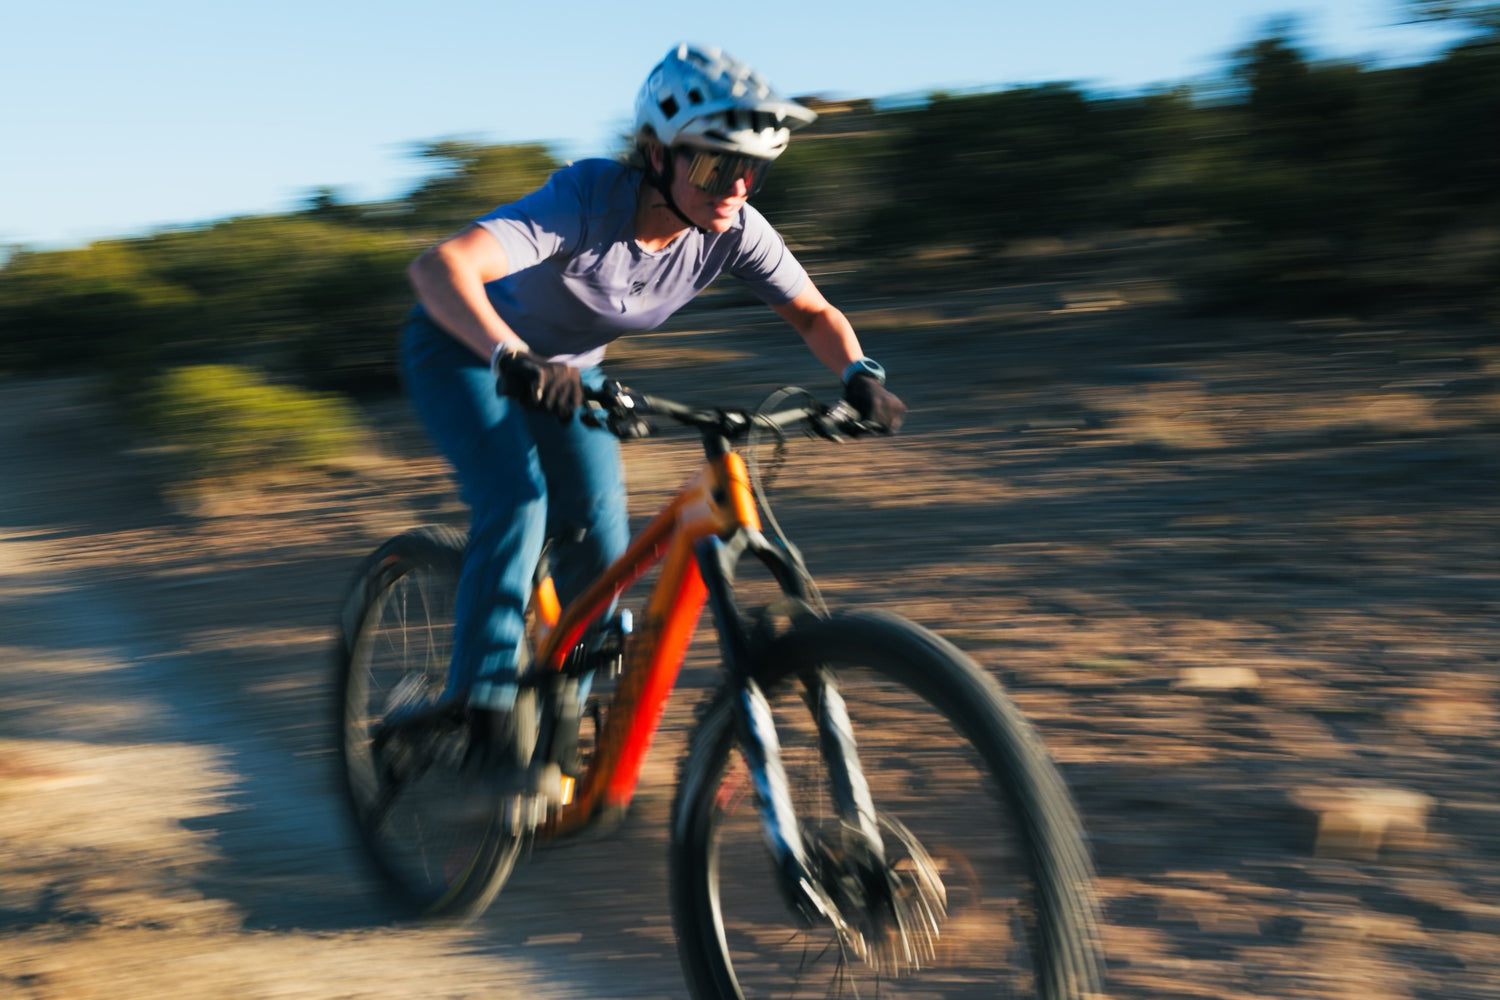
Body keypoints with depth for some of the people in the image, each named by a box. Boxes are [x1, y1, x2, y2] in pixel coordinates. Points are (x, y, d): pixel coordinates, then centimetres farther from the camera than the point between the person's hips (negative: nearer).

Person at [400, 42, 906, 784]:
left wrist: (859, 374, -30)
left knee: (600, 542, -4)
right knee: (518, 503, -27)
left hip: (565, 363, 5)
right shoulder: (590, 198, -39)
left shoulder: (734, 231, -23)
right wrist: (515, 359, -67)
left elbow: (814, 313, -9)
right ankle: (480, 714, -19)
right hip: (463, 344, -5)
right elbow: (438, 267, -50)